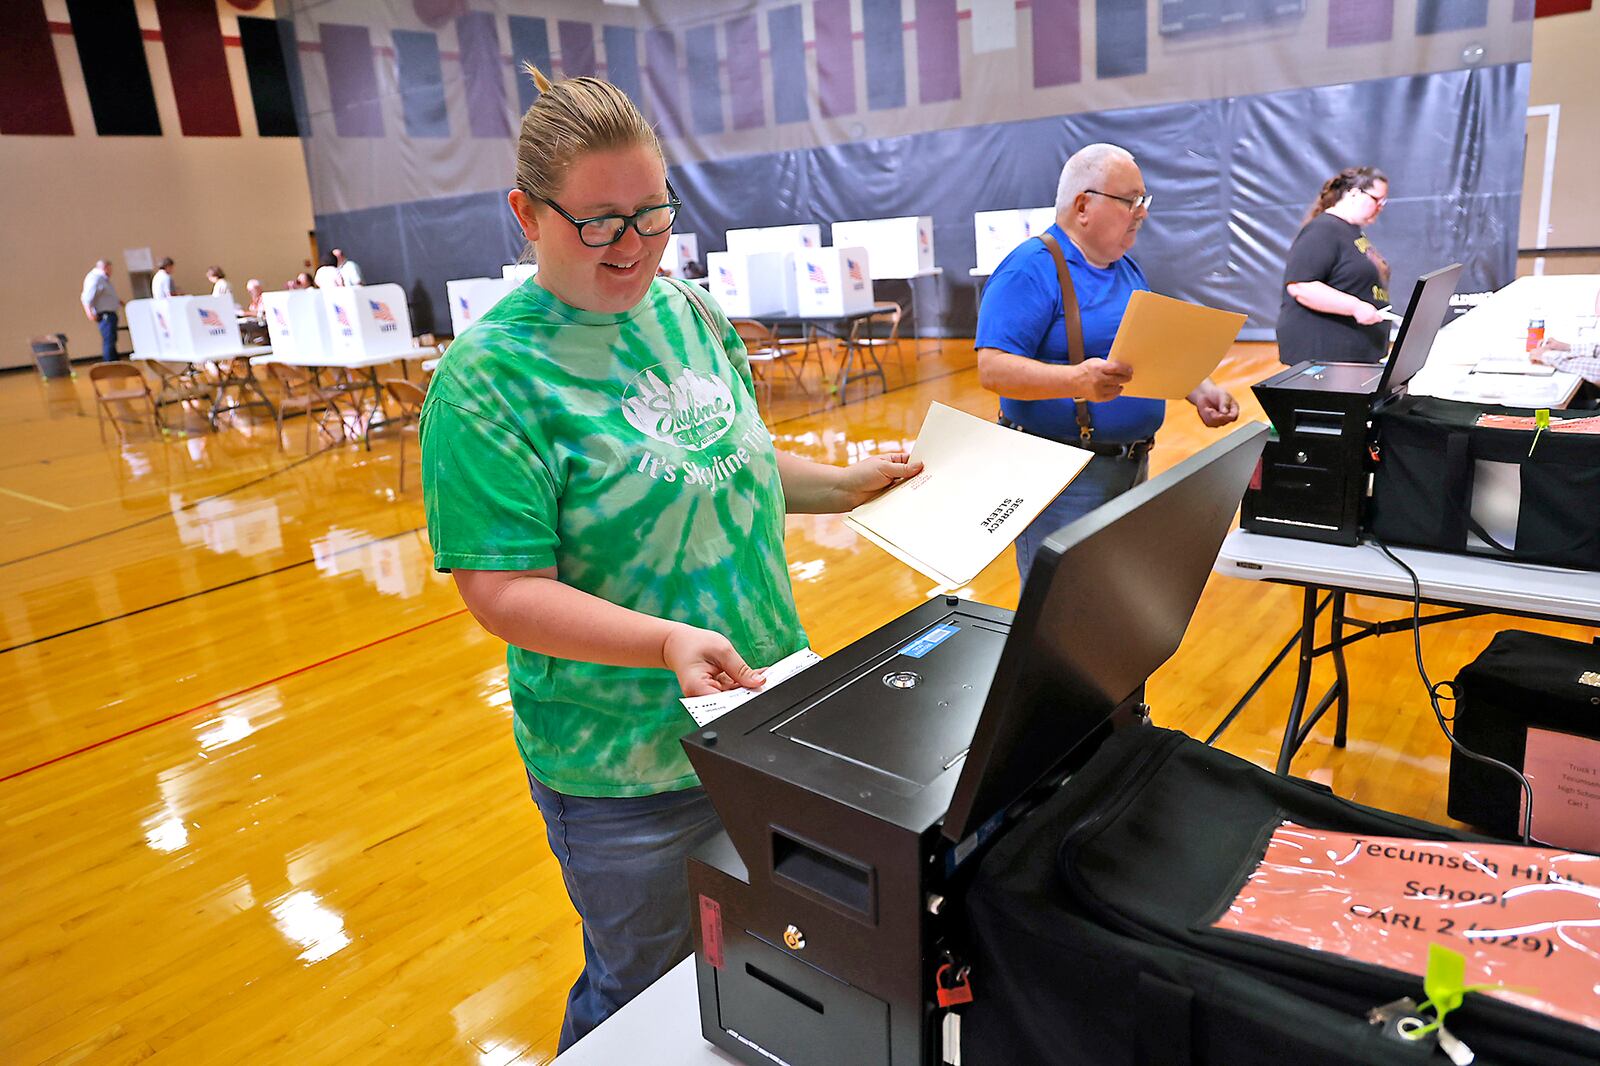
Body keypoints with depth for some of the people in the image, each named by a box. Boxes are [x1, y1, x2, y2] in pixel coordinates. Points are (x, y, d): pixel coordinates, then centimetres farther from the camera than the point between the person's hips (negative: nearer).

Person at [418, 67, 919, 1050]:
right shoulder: (490, 375, -18)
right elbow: (503, 591, -21)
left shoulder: (693, 316, 2)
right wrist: (665, 642, -32)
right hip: (629, 771, -6)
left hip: (764, 710, 6)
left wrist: (848, 484, 3)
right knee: (643, 994, 17)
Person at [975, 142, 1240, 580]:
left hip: (1134, 465, 9)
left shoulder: (1127, 268, 15)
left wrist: (1200, 390, 3)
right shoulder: (1031, 268, -14)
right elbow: (993, 368, -23)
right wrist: (1077, 380, -37)